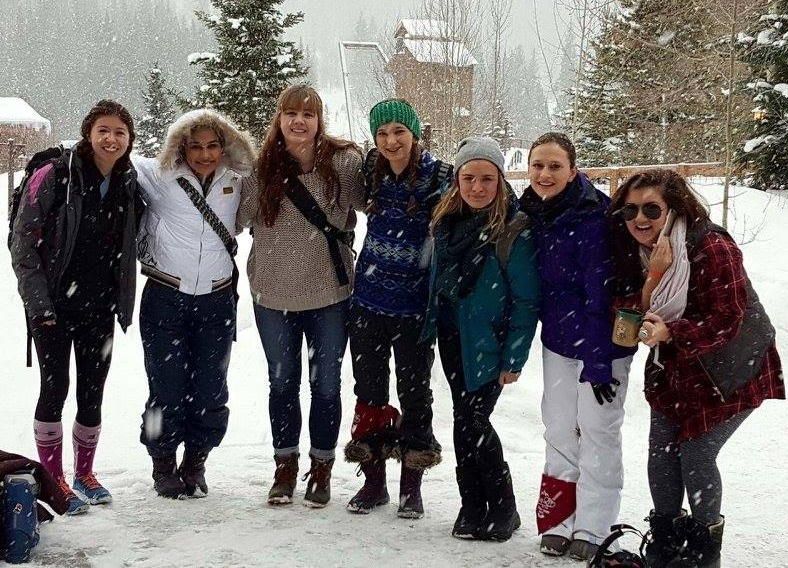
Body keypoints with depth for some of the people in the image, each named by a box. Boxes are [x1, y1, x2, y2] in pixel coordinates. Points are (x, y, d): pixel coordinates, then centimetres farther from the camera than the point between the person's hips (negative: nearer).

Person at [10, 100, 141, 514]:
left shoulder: (128, 183, 4)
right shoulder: (55, 176, -11)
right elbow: (22, 241, -9)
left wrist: (123, 304, 9)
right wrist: (38, 300, -14)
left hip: (99, 308, 4)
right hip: (53, 305, -4)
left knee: (92, 392, 9)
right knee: (55, 388, -3)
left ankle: (84, 472, 26)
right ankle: (53, 479, 9)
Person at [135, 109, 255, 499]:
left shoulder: (236, 180, 3)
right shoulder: (161, 177, -5)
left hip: (216, 302, 2)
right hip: (165, 300, -2)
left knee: (210, 392, 7)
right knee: (167, 390, 3)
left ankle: (195, 463, 25)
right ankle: (163, 466, 22)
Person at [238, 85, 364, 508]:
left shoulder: (343, 162, -10)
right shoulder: (261, 167, -5)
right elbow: (240, 217, 3)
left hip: (329, 293, -1)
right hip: (273, 295, 1)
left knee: (326, 385, 11)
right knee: (282, 383, 15)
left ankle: (321, 469, 29)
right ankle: (285, 467, 32)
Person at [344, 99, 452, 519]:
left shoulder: (440, 177, -12)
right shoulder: (371, 173, -1)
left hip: (414, 305, -3)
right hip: (368, 299, 4)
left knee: (414, 391, 7)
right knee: (369, 390, 10)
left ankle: (411, 485, 20)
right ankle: (373, 480, 23)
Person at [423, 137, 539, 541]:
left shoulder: (514, 231, -17)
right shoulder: (447, 220, 2)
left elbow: (526, 302, -15)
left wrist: (514, 359, -16)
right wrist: (433, 327, 13)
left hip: (487, 344, -6)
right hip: (451, 337, 6)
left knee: (471, 423, -5)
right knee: (467, 421, 12)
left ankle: (501, 509, 13)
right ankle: (474, 507, 24)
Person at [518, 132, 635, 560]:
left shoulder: (592, 217, -23)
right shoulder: (533, 212, -1)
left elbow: (601, 295, -23)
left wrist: (598, 363, -22)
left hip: (603, 339, -6)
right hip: (558, 340, 7)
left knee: (598, 430, 1)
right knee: (559, 429, 10)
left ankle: (592, 530, 11)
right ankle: (558, 523, 21)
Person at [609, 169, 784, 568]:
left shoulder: (712, 248, -26)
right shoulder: (635, 252, -5)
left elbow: (725, 321, -27)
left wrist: (668, 333, -39)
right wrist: (654, 276, -28)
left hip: (728, 370, -6)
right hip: (674, 369, 6)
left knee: (695, 455, -6)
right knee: (661, 451, 7)